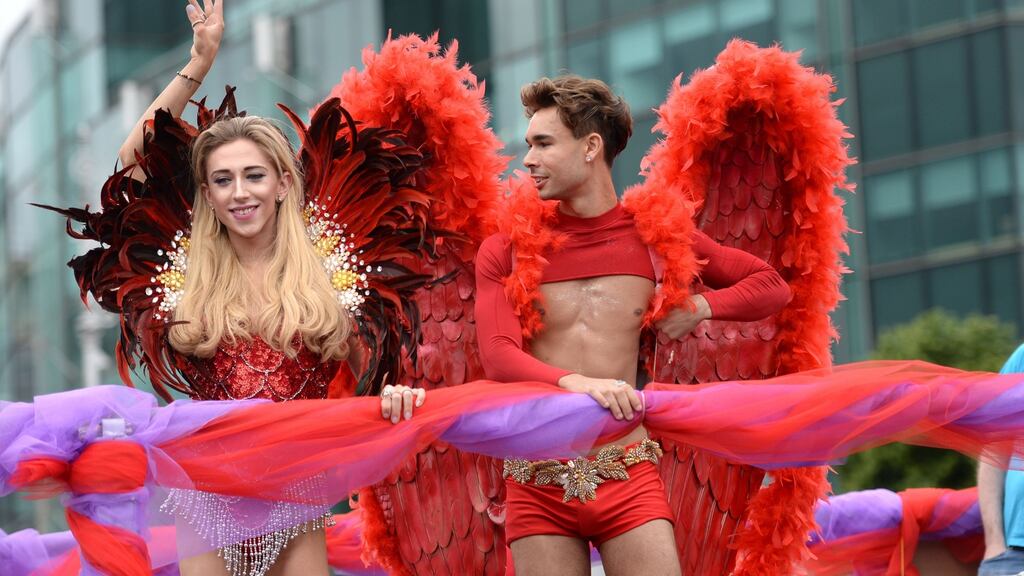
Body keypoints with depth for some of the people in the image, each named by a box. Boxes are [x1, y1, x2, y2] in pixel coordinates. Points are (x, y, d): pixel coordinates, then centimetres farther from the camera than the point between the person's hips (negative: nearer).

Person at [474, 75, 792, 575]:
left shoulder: (655, 234, 8)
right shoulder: (507, 250, 6)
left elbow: (771, 285, 17)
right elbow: (497, 356, -9)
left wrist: (701, 306, -2)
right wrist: (577, 382, -27)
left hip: (628, 475, 0)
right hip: (539, 483, 0)